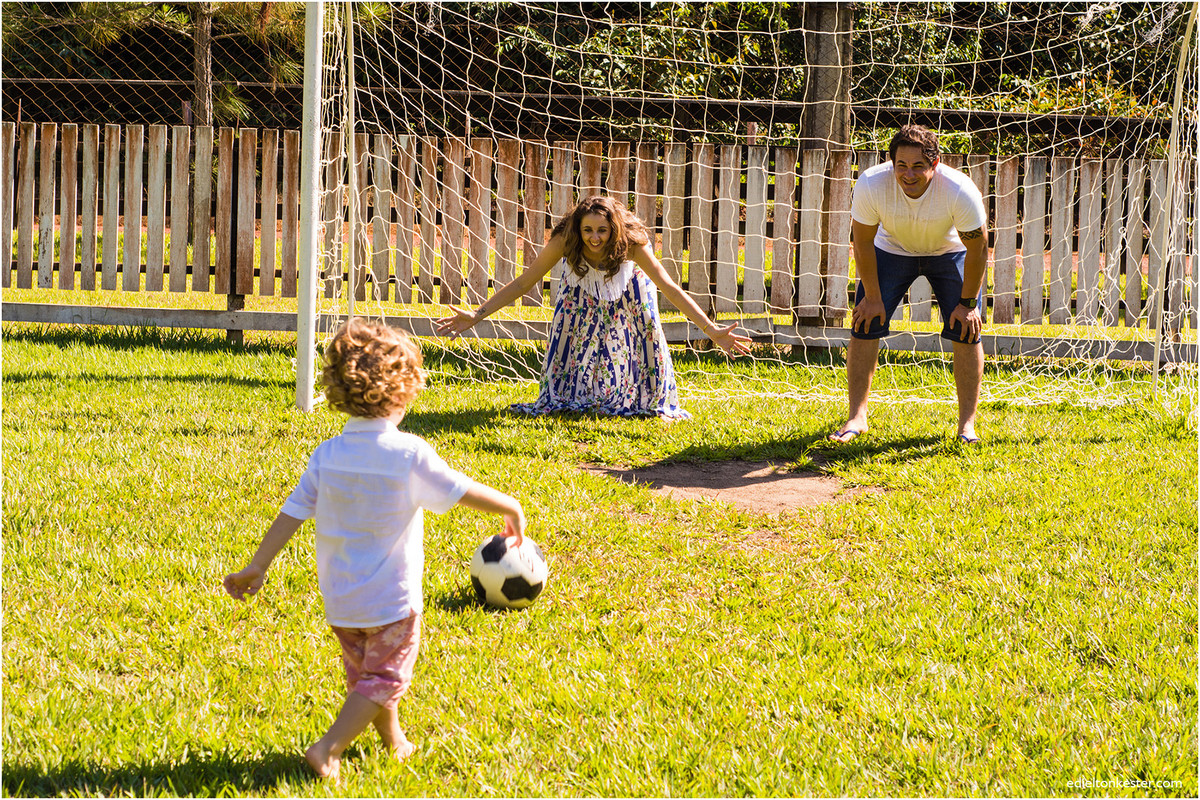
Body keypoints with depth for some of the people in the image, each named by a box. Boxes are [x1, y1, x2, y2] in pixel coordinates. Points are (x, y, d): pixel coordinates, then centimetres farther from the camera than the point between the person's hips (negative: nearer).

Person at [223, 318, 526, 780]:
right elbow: (465, 491, -10)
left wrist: (257, 567, 4)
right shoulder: (410, 455, -18)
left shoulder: (327, 456, -6)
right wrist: (512, 509, 6)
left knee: (363, 670, 23)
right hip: (391, 598, -5)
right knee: (383, 678, 7)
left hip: (338, 598, 5)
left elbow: (291, 514, -4)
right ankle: (328, 749, -6)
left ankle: (394, 742, 41)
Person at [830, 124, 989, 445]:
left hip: (948, 252, -1)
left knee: (967, 332, -10)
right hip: (891, 249, 1)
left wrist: (968, 303, -15)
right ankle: (857, 417, 4)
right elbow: (863, 242, -16)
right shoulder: (871, 184, -33)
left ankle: (967, 423, 2)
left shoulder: (961, 192, -37)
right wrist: (872, 296, -11)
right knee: (864, 326, -8)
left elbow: (978, 249, -21)